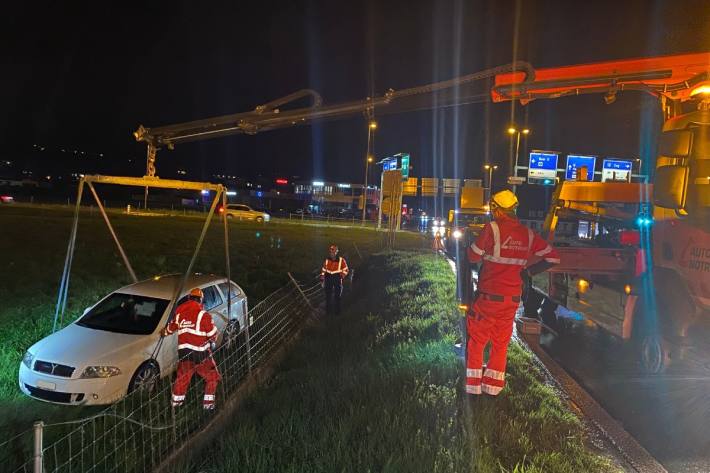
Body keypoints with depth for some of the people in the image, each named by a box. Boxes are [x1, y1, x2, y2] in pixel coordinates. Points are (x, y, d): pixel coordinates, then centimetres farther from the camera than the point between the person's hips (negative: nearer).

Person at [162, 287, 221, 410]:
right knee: (212, 377, 9)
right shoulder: (203, 314, -11)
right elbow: (212, 333, -8)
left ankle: (176, 400, 35)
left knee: (182, 376, 23)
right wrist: (212, 341, 14)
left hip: (183, 350, 6)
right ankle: (208, 402, 9)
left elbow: (171, 327, 23)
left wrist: (164, 332, 45)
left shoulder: (180, 313, 7)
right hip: (200, 352, -6)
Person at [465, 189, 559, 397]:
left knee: (476, 339, 10)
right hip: (513, 298, 5)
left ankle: (473, 385, 14)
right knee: (501, 342, 17)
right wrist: (528, 272, 8)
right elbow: (553, 257, 7)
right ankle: (493, 385, 24)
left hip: (489, 296, -4)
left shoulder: (493, 228, -14)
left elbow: (474, 256, -8)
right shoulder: (528, 234, 2)